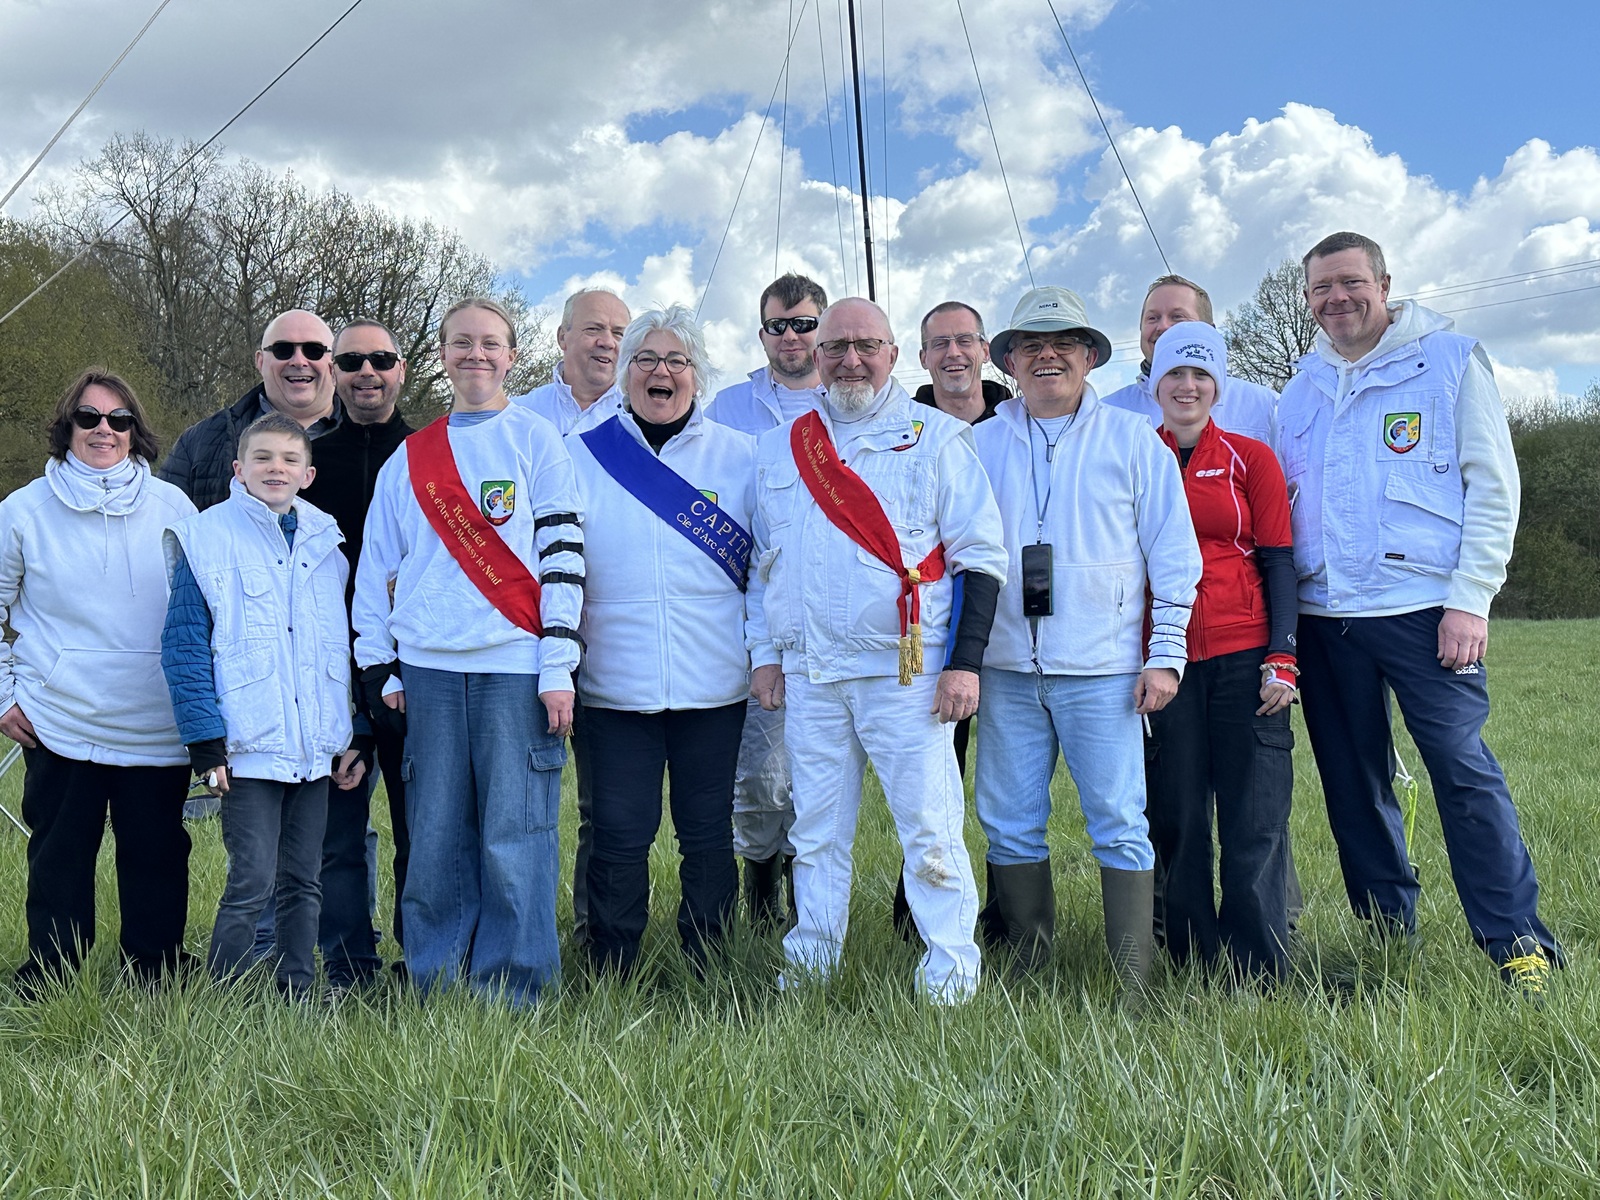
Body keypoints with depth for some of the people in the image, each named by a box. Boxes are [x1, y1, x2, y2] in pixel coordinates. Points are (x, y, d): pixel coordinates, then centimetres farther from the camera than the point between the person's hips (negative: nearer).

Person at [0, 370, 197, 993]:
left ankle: (156, 975, 23)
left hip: (158, 727, 1)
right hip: (60, 726, -1)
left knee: (157, 854, 8)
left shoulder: (172, 506, 5)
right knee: (59, 856, 6)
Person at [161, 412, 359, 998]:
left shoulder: (326, 544, 11)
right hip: (248, 747, -4)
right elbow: (183, 647, -5)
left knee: (303, 883, 10)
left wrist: (356, 740, 9)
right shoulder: (208, 540, -2)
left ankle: (298, 998, 20)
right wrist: (206, 744, -12)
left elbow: (351, 647, 15)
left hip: (316, 748, 4)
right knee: (252, 882, -5)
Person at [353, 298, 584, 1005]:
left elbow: (564, 555, 0)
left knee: (513, 841, -4)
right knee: (434, 840, 5)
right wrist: (380, 667, 9)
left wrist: (557, 666, -7)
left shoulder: (534, 439, 7)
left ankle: (512, 997, 6)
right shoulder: (410, 458, 16)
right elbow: (378, 565, 18)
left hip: (515, 668, -3)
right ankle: (435, 990, 15)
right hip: (429, 669, 3)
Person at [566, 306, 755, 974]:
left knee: (707, 833, 7)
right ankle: (609, 983, 14)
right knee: (619, 836, 1)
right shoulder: (581, 456, 8)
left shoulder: (739, 456, 8)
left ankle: (709, 976, 20)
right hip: (615, 685, 0)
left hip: (714, 685, 1)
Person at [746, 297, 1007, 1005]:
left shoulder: (935, 438, 3)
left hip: (906, 673, -4)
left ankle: (951, 975, 4)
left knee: (929, 828, -4)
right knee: (816, 831, 11)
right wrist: (763, 652, 12)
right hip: (807, 674, 4)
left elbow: (981, 556, -1)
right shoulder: (780, 448, 16)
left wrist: (964, 662, -9)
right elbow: (763, 561, 21)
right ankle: (809, 965, 23)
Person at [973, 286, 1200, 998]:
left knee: (1119, 825, -4)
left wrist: (1165, 655, -2)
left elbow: (1174, 556, 5)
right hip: (1007, 668, 3)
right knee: (1010, 824, 6)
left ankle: (1131, 986, 3)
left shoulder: (1133, 440, 6)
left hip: (1102, 669, -2)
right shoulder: (979, 446, 10)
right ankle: (1028, 974, 18)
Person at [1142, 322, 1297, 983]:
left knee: (1254, 819, -2)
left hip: (1243, 655, -1)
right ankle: (1192, 964, 15)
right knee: (1176, 818, 4)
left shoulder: (1251, 458, 6)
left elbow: (1279, 562, 4)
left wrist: (1282, 657, -5)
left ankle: (1259, 972, 7)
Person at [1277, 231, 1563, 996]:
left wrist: (1470, 599, -11)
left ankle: (1517, 943, 3)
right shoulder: (1301, 388, 15)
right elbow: (1276, 503, 18)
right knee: (1352, 785, 9)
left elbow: (1493, 486, -2)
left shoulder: (1450, 361, 2)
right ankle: (1388, 937, 22)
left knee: (1465, 772, -7)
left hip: (1422, 609, -4)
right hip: (1323, 618, 5)